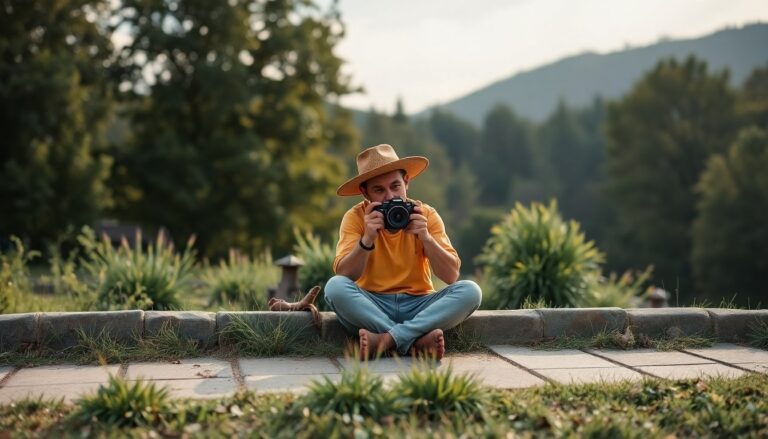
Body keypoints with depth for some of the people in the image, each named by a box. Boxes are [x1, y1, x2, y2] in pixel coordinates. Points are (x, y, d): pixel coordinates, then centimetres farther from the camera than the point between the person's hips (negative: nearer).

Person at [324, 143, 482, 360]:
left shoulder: (426, 215, -2)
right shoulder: (356, 217, -5)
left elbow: (451, 276, -10)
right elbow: (343, 276, -17)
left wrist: (425, 237, -25)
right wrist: (367, 239, -31)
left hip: (418, 305, 1)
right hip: (371, 307, -1)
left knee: (470, 291, -24)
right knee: (335, 287, -30)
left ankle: (385, 340, -28)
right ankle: (417, 341, -28)